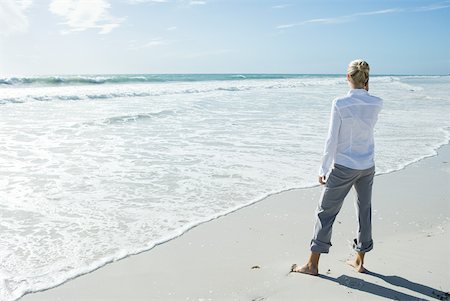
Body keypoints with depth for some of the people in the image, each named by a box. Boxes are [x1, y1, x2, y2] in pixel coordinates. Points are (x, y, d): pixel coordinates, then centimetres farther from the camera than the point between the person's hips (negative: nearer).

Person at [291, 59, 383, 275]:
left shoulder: (340, 104, -16)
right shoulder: (376, 104, -4)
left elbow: (332, 140, -14)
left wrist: (323, 169, -6)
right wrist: (366, 92, 9)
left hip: (343, 167, -4)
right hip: (367, 167, 5)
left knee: (326, 211, 5)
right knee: (364, 211, 17)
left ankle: (313, 264, 13)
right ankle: (360, 261, 29)